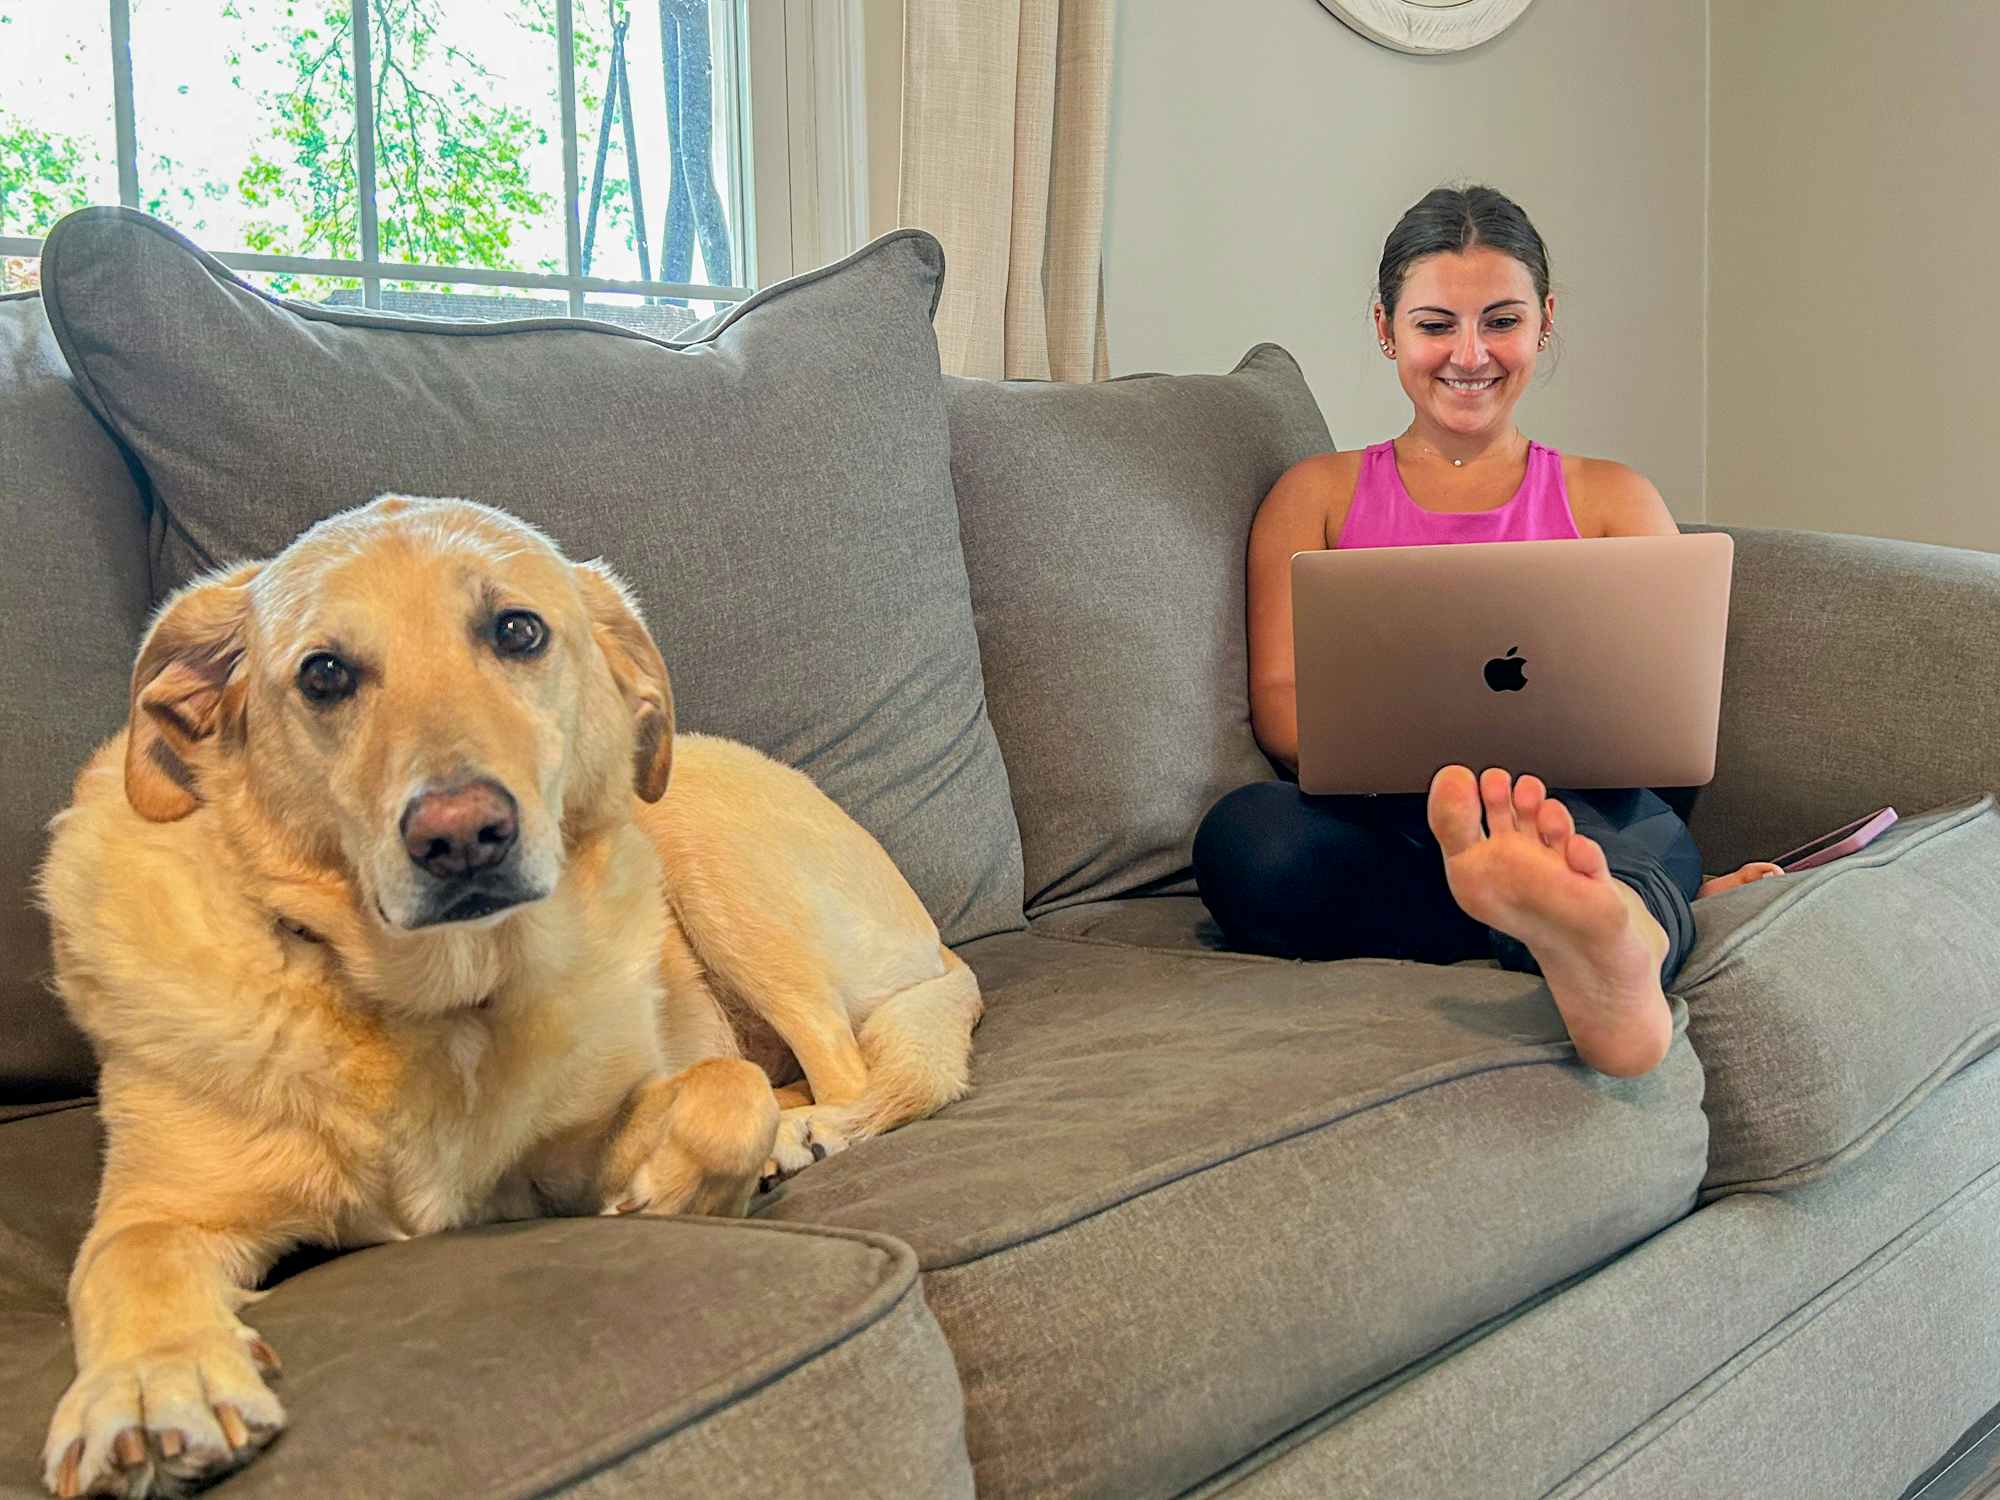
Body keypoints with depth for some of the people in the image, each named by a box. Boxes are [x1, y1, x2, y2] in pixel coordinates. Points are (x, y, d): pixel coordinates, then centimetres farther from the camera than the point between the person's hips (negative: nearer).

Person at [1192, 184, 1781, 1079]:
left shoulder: (1613, 501, 23)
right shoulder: (1321, 495, 22)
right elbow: (1280, 703, 8)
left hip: (1591, 812, 0)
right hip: (1381, 821, 0)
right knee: (1247, 836, -36)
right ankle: (1614, 919, -36)